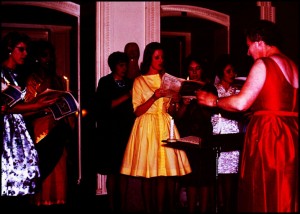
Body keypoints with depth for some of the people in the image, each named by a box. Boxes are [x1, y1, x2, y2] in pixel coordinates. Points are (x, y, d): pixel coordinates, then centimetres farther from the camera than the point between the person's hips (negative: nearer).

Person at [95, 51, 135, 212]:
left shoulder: (129, 83, 14)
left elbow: (134, 107, 13)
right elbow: (105, 106, -8)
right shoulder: (105, 83, 3)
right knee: (112, 172, 0)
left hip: (127, 132, 3)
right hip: (111, 133, -3)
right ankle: (112, 206, 7)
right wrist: (127, 96, -13)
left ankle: (122, 206, 4)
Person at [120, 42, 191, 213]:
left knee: (166, 172, -5)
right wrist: (154, 97, -16)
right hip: (147, 128, -3)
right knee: (147, 176, -3)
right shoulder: (140, 81, 3)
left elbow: (169, 108, 15)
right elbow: (137, 111, -4)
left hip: (165, 128, 3)